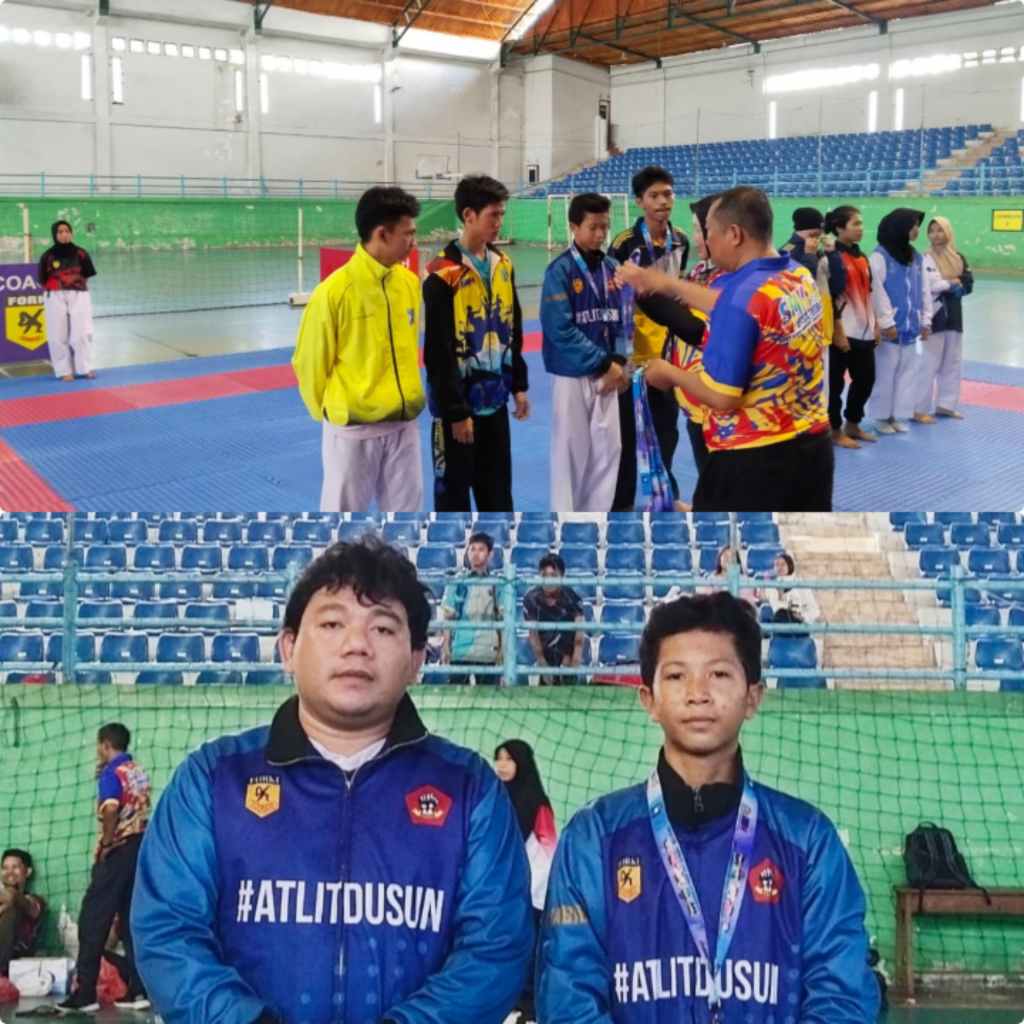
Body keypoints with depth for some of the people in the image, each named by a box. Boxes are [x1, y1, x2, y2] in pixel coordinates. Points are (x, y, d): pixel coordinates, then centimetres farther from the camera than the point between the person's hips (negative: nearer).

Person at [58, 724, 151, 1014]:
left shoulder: (112, 773, -11)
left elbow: (110, 809, -29)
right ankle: (138, 990, 8)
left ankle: (85, 994, 0)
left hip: (118, 851, -8)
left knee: (93, 920, -1)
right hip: (139, 847, 8)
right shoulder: (139, 772, 14)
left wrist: (106, 842, -17)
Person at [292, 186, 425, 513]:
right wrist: (331, 412, 4)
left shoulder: (410, 284, 1)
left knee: (405, 509, 15)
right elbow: (309, 364, -7)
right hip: (353, 429, -5)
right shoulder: (334, 291, -17)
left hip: (403, 425, 5)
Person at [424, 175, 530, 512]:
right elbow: (438, 352, -17)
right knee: (453, 489, 5)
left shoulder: (503, 264, 6)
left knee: (497, 487, 17)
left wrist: (519, 384, 13)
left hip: (494, 397, 7)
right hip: (459, 400, -7)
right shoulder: (444, 274, -17)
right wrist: (455, 411, -17)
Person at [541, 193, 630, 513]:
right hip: (571, 375, -5)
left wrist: (618, 362, -8)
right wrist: (604, 363, -16)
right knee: (569, 451, 3)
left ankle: (597, 515, 24)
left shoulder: (609, 268, 5)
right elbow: (560, 330, -18)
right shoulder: (560, 271, -13)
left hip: (606, 375, 6)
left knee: (608, 447, 10)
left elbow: (619, 319, 9)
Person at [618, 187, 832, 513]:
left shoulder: (742, 296, -20)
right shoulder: (800, 276, 3)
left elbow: (721, 396, -20)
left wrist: (669, 373, -3)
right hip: (812, 447, 8)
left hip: (753, 459, -8)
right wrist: (667, 284, 22)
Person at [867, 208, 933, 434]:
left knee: (909, 372, 9)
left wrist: (926, 320, 10)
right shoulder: (880, 256, -9)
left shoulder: (916, 257, 13)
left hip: (910, 327, 7)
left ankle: (897, 415, 19)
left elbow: (924, 291, 15)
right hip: (890, 328, -7)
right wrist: (887, 322, -15)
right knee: (884, 373, 0)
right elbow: (877, 291, -13)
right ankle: (881, 416, 11)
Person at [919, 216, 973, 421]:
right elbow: (928, 285, -19)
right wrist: (951, 284, -13)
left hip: (954, 315, 7)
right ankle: (920, 409, -1)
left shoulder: (959, 258, 8)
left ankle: (945, 404, 24)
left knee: (953, 363, 13)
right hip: (934, 315, -6)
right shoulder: (925, 259, -9)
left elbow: (969, 284, 3)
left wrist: (949, 284, -14)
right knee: (930, 364, -6)